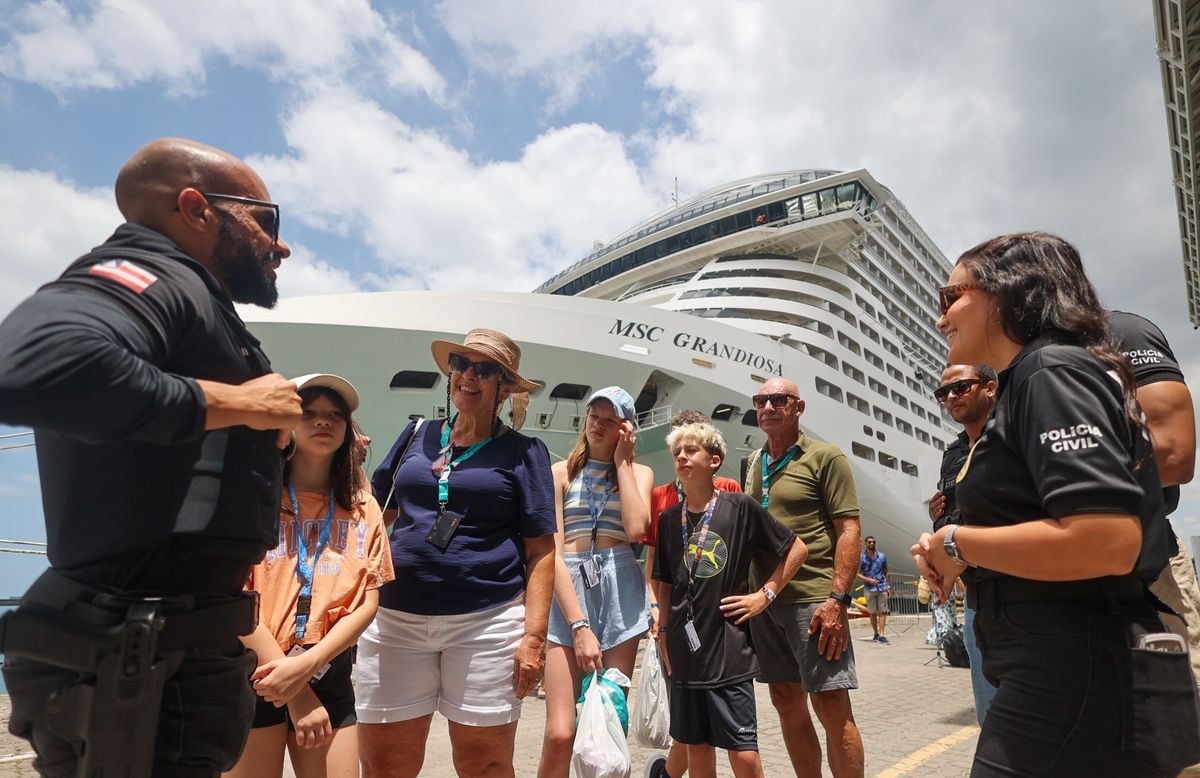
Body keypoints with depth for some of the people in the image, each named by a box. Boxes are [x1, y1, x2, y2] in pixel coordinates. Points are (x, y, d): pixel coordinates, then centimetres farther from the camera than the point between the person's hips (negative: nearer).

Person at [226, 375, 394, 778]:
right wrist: (296, 694, -11)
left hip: (329, 678, 3)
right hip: (255, 676, -3)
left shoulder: (362, 508, 4)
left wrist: (306, 664, -14)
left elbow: (367, 602, 1)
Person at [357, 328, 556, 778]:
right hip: (394, 619, 3)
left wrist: (534, 635, -10)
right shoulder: (417, 435, 12)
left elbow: (540, 551, -2)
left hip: (488, 623, -3)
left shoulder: (523, 451, 2)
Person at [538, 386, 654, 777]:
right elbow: (552, 552, -4)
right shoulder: (561, 472, 6)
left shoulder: (640, 472, 11)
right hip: (568, 590, -1)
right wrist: (579, 625, -13)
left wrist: (623, 461, -3)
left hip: (620, 589, 2)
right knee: (559, 734, -6)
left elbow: (635, 529, -10)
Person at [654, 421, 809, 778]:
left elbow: (797, 549, 1)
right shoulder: (670, 517, 4)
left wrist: (765, 594, -4)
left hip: (729, 651, -3)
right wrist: (664, 633, 9)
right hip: (684, 652, 4)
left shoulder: (740, 507, -7)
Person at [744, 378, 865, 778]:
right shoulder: (755, 464, 13)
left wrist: (838, 599, -17)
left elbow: (848, 530, -10)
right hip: (764, 600, 6)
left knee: (832, 707, -2)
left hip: (813, 600, -6)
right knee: (787, 703, 13)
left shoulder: (825, 457, -4)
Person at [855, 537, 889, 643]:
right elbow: (857, 574, -2)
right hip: (870, 589, -1)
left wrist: (888, 586, 8)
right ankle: (876, 634, 21)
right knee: (873, 613, 7)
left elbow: (886, 571, 14)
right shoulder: (861, 558, 0)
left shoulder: (882, 556, 8)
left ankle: (881, 635, -7)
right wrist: (869, 580, -14)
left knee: (882, 612, -5)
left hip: (882, 588, 1)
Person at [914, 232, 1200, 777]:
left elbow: (1106, 539, -28)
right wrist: (950, 556, 8)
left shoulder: (1050, 370, -14)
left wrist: (958, 544, -15)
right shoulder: (1030, 383, 17)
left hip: (1077, 681, -10)